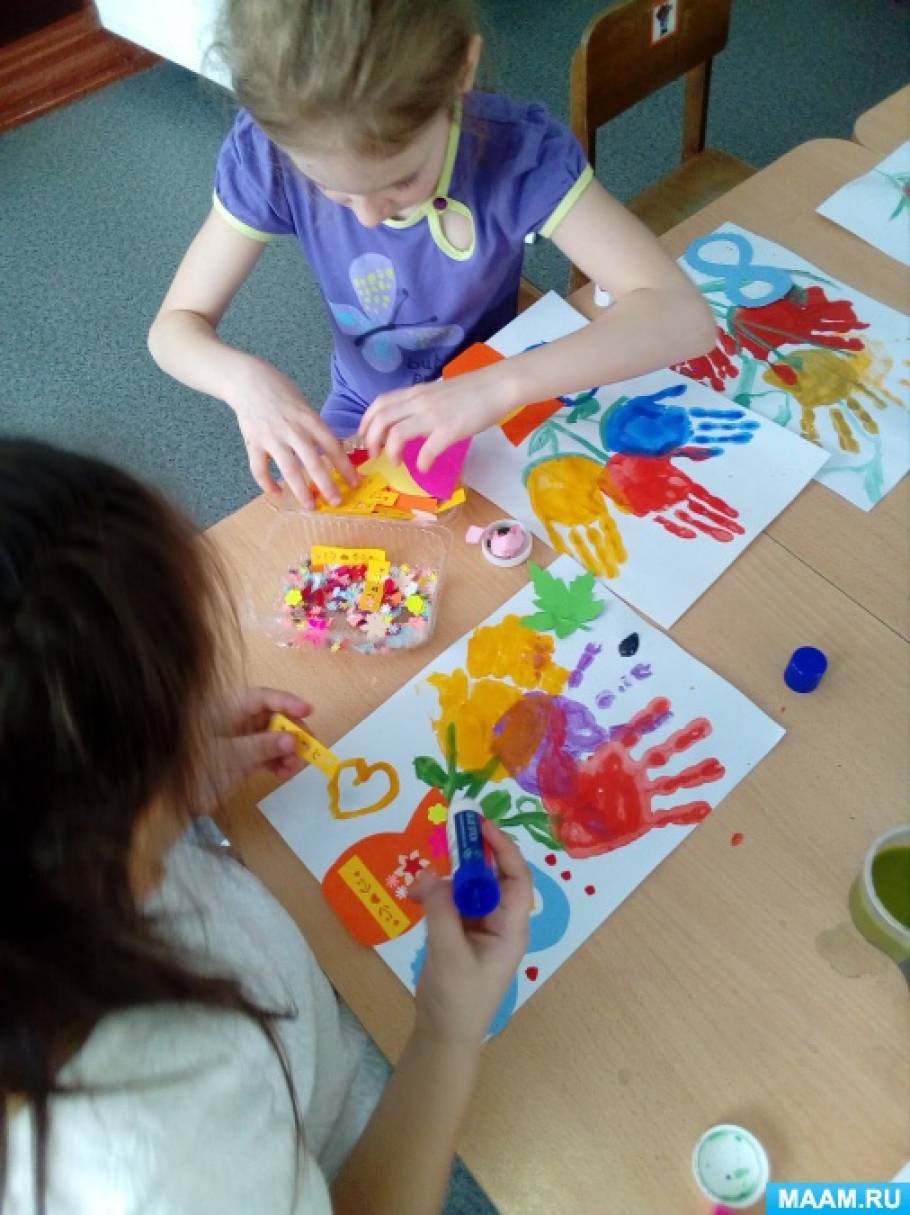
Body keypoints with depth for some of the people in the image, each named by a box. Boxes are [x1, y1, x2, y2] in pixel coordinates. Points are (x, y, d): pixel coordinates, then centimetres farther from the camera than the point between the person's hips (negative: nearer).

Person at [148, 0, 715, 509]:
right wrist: (245, 378, -37)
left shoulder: (519, 150, -27)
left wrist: (496, 385, -47)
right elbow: (174, 326, -14)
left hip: (494, 405, -1)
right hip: (363, 410, 2)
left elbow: (683, 314, -34)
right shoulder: (269, 154, -21)